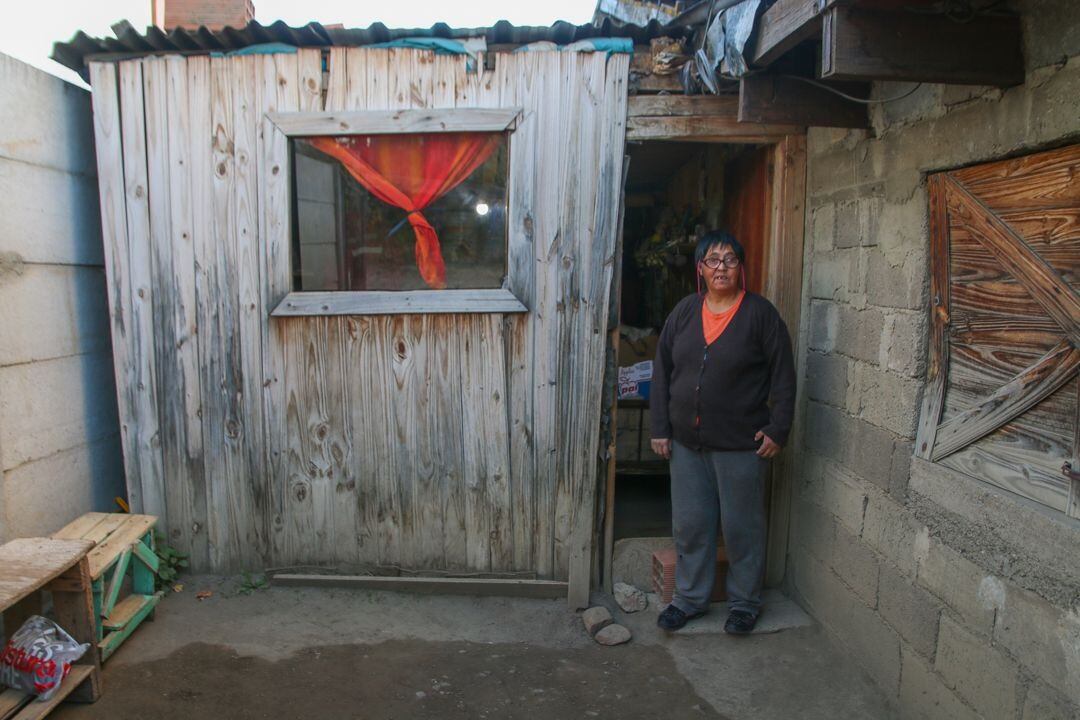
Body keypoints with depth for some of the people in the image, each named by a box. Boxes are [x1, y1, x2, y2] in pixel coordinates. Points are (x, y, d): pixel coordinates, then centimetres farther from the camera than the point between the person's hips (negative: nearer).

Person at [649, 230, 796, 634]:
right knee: (689, 525, 12)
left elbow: (783, 376, -4)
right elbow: (662, 370, 6)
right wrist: (660, 428, 2)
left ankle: (744, 603, 29)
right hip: (686, 441, 4)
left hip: (740, 444, -3)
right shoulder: (684, 311, 4)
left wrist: (777, 430, -9)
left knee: (742, 526, 9)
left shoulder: (760, 313, -6)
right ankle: (690, 598, 29)